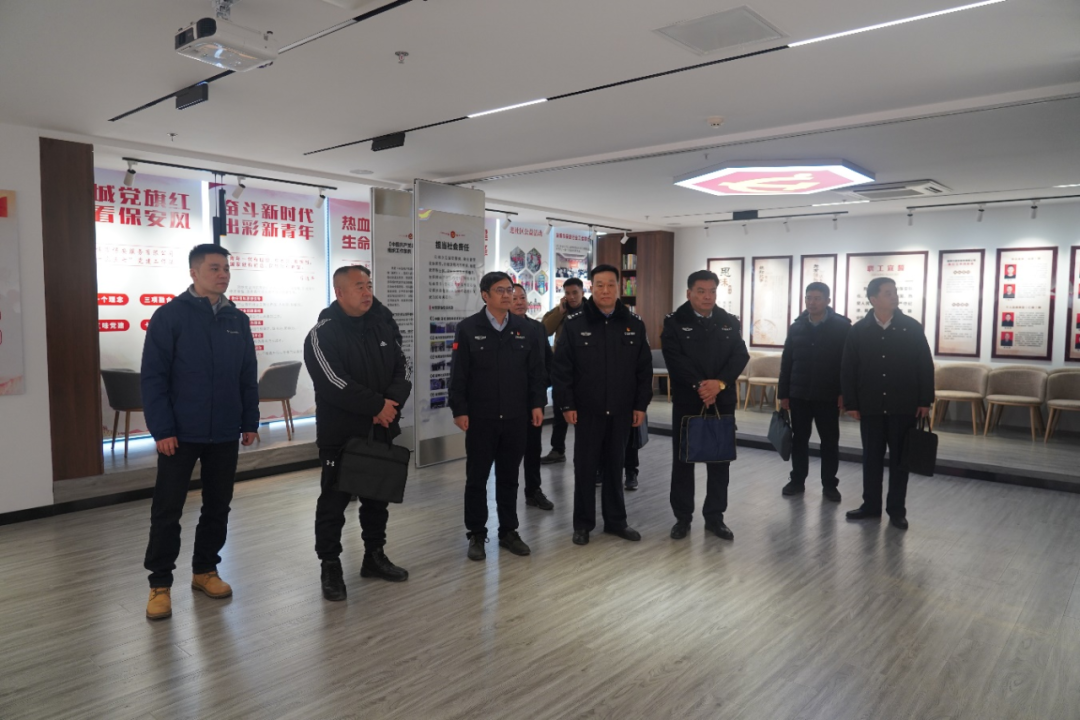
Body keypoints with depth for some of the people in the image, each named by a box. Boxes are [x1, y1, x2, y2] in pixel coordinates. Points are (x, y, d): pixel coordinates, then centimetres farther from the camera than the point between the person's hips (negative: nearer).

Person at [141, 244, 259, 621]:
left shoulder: (237, 319, 7)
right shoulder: (169, 316, -7)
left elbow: (248, 376, 10)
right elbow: (153, 377, -9)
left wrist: (250, 422, 7)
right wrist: (162, 429, -13)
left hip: (225, 434, 5)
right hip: (180, 433, -4)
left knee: (218, 506, 13)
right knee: (167, 510, 3)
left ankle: (205, 570, 29)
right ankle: (160, 583, 17)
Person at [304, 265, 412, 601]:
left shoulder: (384, 326, 6)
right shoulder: (322, 334, -11)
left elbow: (402, 369, 3)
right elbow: (334, 383, -21)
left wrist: (391, 403, -15)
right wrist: (378, 405, -19)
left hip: (381, 432, 6)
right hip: (340, 434, -5)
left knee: (378, 498, 16)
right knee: (334, 502, 2)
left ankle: (374, 557, 31)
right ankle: (331, 567, 17)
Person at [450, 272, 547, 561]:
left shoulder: (524, 330, 6)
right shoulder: (468, 329, -4)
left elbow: (535, 371, 9)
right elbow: (458, 374, -5)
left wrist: (537, 403, 2)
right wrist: (459, 410, -9)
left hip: (515, 418, 3)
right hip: (480, 418, -3)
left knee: (509, 478, 12)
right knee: (477, 479, 7)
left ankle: (508, 531, 25)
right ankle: (476, 535, 19)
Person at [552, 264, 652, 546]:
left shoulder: (634, 324, 3)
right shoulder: (574, 323, -5)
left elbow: (644, 369, 6)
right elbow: (561, 368, -5)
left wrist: (641, 404, 2)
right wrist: (566, 405, -9)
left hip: (621, 411, 2)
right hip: (587, 410, -2)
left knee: (615, 467, 13)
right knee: (585, 467, 7)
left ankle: (616, 521, 25)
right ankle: (583, 523, 19)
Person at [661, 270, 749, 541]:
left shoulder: (730, 323, 8)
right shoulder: (675, 322, -1)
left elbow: (740, 356, -3)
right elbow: (675, 359, -13)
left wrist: (719, 383, -19)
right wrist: (699, 385, -22)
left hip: (723, 401, 3)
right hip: (686, 400, -2)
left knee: (720, 460, 8)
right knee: (683, 460, 4)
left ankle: (715, 517, 20)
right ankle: (682, 517, 16)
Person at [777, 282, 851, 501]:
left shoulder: (842, 327, -4)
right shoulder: (796, 327, 6)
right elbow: (786, 362, 7)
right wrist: (783, 393, 3)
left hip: (828, 395, -3)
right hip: (799, 394, 3)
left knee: (830, 441, 7)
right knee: (799, 439, 10)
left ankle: (829, 484, 18)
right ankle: (797, 480, 21)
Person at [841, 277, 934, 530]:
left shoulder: (912, 327, -1)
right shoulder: (858, 331, -1)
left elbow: (925, 366, 1)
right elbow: (847, 370, 1)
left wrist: (925, 400, -3)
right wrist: (851, 403, -3)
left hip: (903, 406, 0)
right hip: (870, 407, 1)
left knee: (899, 458, 7)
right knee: (871, 457, 9)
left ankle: (896, 509, 17)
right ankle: (871, 505, 20)